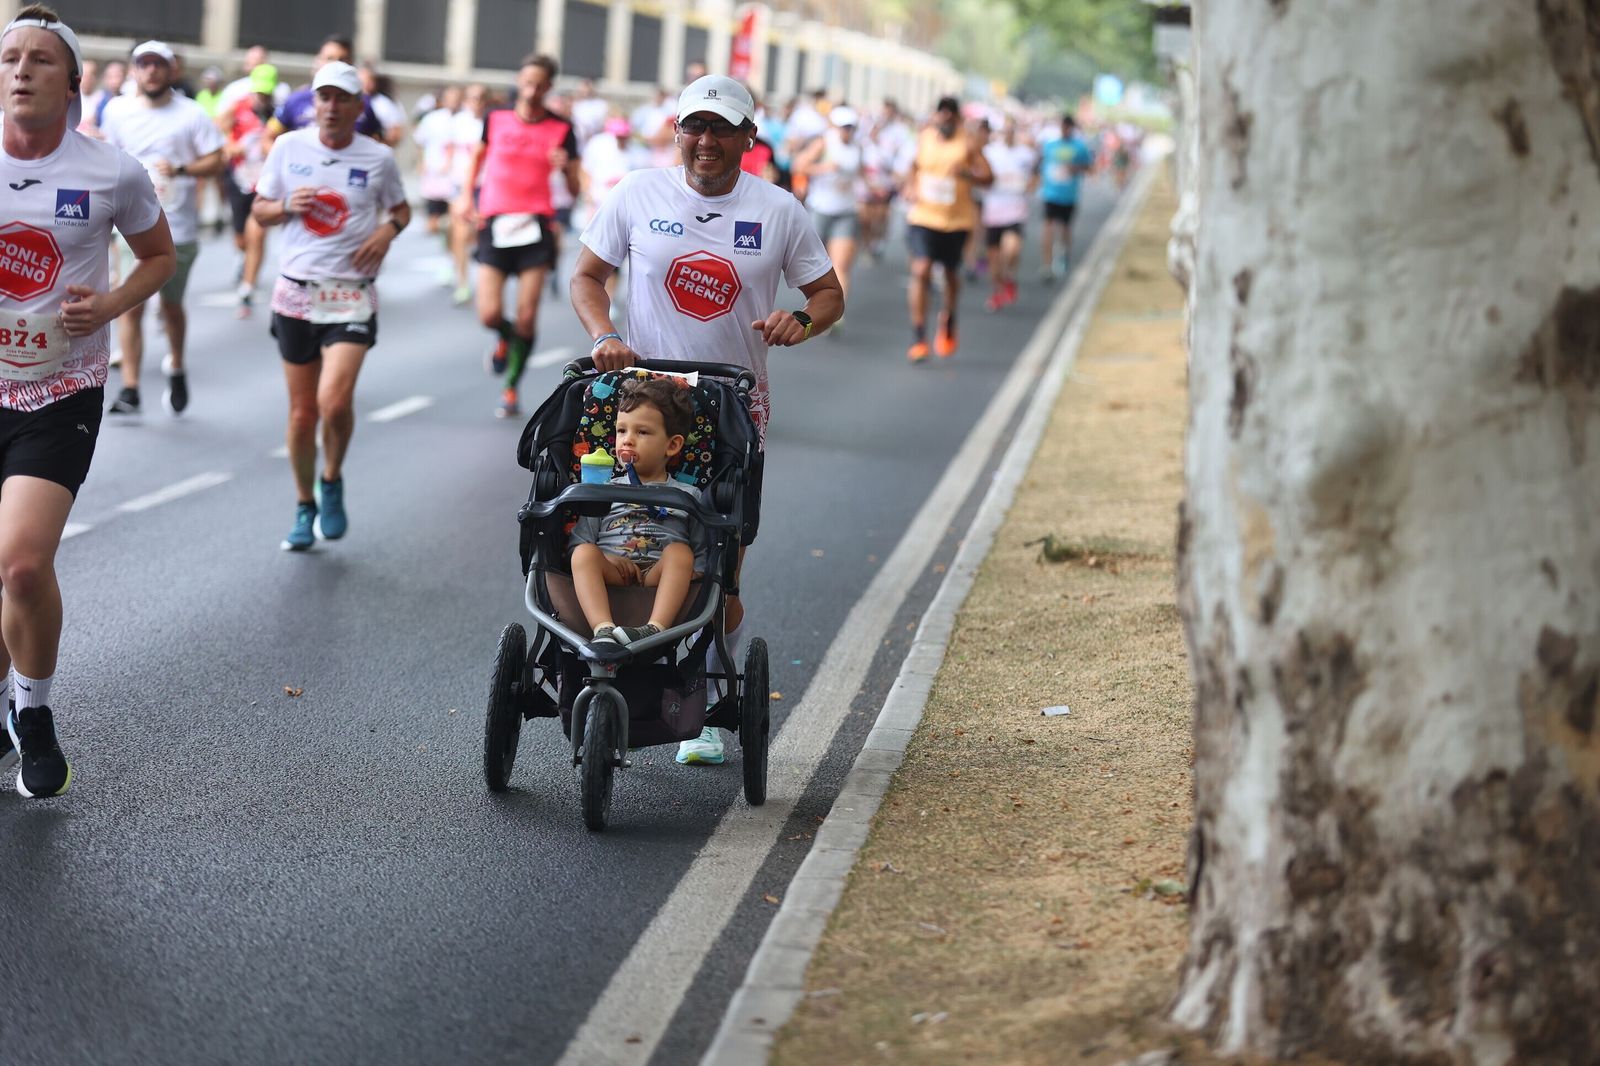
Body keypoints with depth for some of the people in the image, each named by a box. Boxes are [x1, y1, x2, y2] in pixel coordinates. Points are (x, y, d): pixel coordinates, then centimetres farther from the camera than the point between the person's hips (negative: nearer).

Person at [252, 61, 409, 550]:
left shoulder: (378, 157, 0)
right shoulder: (289, 147, 2)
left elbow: (401, 207, 16)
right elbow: (260, 210, 10)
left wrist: (389, 228, -6)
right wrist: (287, 206, -11)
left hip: (351, 294, -2)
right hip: (296, 291, 2)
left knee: (335, 401, -19)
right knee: (302, 412, 7)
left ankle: (332, 482, 9)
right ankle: (305, 507, 26)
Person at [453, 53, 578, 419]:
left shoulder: (561, 129, 1)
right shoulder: (496, 119, 5)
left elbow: (574, 189, 4)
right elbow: (478, 155, 24)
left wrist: (566, 167, -17)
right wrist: (466, 194, 13)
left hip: (536, 224, -1)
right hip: (495, 224, 1)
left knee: (526, 317, -5)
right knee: (489, 315, -10)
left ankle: (511, 389, 15)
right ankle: (506, 339, 28)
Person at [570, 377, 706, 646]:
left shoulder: (687, 497, 20)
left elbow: (702, 557, 14)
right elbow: (579, 542, 12)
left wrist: (688, 574, -10)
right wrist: (607, 561, -9)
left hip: (660, 582, 0)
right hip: (611, 577, 0)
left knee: (679, 551, -28)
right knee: (584, 553, -27)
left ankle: (655, 628, -48)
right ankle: (603, 629, -49)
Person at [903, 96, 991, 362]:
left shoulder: (968, 143, -7)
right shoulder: (924, 138, 3)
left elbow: (988, 177, -9)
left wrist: (966, 173, -28)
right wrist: (910, 187, 4)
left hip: (957, 220, -1)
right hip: (923, 217, 1)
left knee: (951, 275, 14)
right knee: (921, 271, -14)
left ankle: (948, 320, 44)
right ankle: (918, 337, -12)